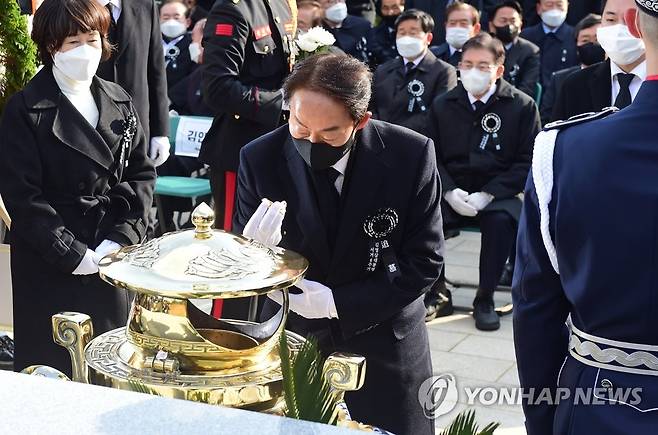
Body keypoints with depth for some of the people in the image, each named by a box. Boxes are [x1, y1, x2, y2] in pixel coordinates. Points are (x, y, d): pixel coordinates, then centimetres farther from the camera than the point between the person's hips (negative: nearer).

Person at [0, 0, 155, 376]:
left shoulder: (119, 103, 8)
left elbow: (142, 175, 6)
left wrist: (122, 238, -7)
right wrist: (73, 254, -14)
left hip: (116, 259, 4)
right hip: (53, 268, -4)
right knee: (57, 371, 3)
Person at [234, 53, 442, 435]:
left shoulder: (410, 155, -17)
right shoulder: (260, 160, -13)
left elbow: (425, 261, -12)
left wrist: (338, 302, -20)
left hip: (383, 343, 0)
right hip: (293, 338, 1)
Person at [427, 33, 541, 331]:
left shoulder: (521, 105, 0)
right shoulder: (443, 105, 9)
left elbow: (526, 162, -4)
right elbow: (432, 157, 9)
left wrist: (487, 195, -15)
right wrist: (450, 191, -10)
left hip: (497, 194, -2)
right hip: (452, 193, 2)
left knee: (500, 220, -35)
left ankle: (485, 299, -15)